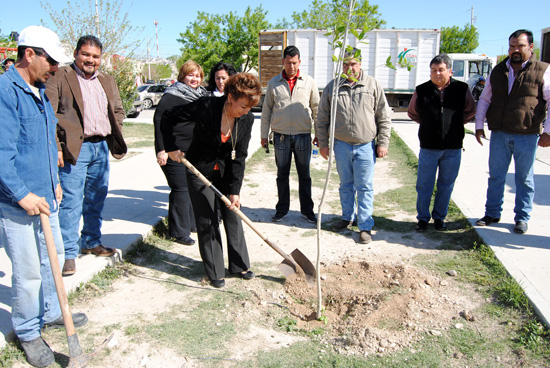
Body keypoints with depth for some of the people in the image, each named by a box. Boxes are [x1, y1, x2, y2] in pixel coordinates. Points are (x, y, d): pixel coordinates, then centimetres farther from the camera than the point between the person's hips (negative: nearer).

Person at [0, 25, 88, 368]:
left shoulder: (40, 92, 12)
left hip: (44, 196, 9)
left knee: (53, 256, 20)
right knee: (29, 271, 2)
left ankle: (51, 313, 40)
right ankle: (28, 333, 23)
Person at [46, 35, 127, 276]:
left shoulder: (107, 81, 16)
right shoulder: (60, 78, -4)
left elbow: (118, 110, 23)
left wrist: (116, 138, 10)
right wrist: (55, 147, -16)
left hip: (102, 147, 6)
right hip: (74, 148, -6)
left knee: (96, 200, 14)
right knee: (72, 202, -6)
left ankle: (91, 243, 29)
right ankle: (69, 254, 3)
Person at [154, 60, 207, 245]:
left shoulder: (201, 95, 13)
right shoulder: (172, 96, -12)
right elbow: (159, 121, -16)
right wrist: (162, 149, -21)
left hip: (194, 151, 8)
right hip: (174, 152, -8)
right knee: (180, 189, -5)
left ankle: (192, 223, 32)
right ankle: (179, 232, 5)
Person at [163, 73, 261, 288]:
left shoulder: (247, 119, -13)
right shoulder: (206, 106, -25)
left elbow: (239, 157, -10)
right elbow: (169, 118, -12)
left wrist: (235, 191, -12)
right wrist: (171, 148, -10)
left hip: (226, 172, 4)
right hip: (200, 171, -3)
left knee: (233, 216, 9)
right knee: (207, 222, 2)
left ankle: (239, 265, 25)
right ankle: (215, 272, 16)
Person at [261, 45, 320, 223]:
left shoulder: (309, 82, 3)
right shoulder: (274, 83, 4)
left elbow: (316, 108, 8)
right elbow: (266, 110, 9)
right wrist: (264, 135, 6)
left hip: (303, 135, 0)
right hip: (281, 136, 1)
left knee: (304, 175, 8)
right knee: (282, 174, 9)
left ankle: (307, 209, 20)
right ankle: (282, 209, 21)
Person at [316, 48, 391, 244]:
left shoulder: (373, 85, 0)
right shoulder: (332, 87, 3)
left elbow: (384, 117, 3)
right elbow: (322, 118, 9)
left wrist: (383, 143, -1)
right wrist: (323, 143, 7)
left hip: (365, 146, -2)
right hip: (341, 145, 2)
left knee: (364, 187, 1)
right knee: (346, 185, 15)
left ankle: (365, 226, 10)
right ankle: (347, 217, 33)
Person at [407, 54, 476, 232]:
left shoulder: (462, 89, 1)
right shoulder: (421, 90, 0)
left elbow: (470, 111, 16)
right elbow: (412, 112, 16)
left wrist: (455, 124, 10)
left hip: (453, 148, 1)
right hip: (429, 148, -1)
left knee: (446, 185, 10)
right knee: (424, 185, 4)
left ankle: (439, 217, 25)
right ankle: (422, 218, 19)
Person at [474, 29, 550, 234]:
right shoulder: (498, 71, 10)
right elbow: (484, 100, 16)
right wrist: (479, 125, 9)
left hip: (527, 136, -3)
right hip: (499, 134, 3)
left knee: (524, 178, 7)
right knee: (496, 175, 9)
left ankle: (522, 218, 19)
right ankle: (492, 213, 22)